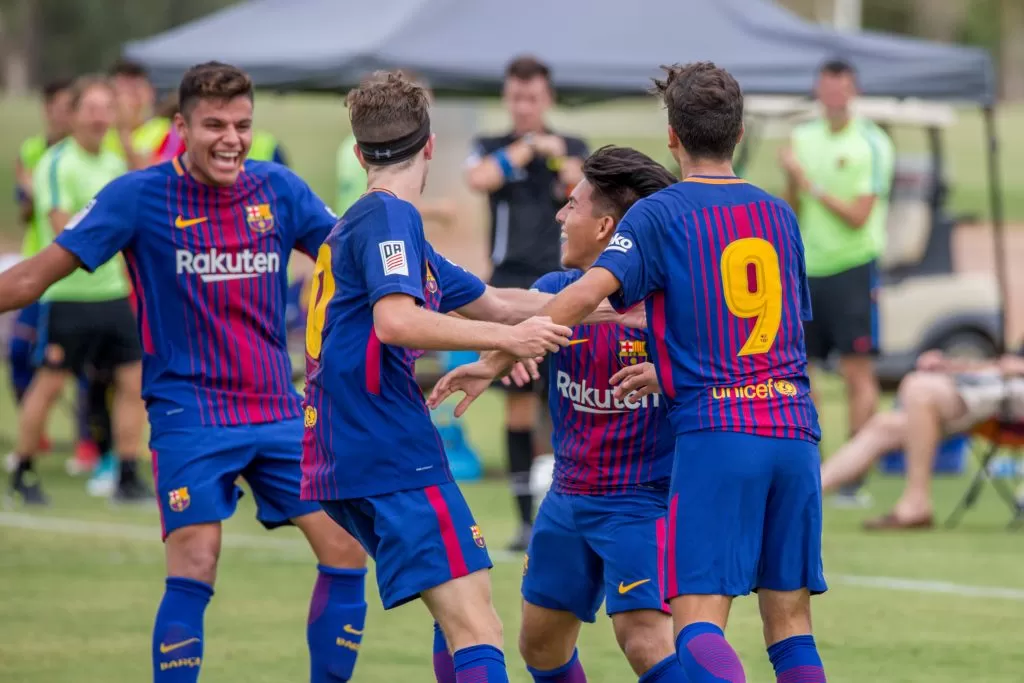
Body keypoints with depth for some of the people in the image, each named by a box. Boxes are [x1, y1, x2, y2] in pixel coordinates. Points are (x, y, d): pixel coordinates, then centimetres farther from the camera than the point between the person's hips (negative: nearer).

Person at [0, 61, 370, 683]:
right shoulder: (141, 196, -7)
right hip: (189, 414, -4)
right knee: (194, 571, -16)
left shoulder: (279, 190, 2)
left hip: (278, 411, 4)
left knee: (346, 553, -1)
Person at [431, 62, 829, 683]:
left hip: (715, 434, -5)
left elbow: (588, 291, -14)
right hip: (795, 431, 5)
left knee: (699, 622, -10)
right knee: (791, 626, 9)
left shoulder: (660, 214, 0)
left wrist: (495, 363, -11)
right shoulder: (779, 214, 16)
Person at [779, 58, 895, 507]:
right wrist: (792, 179, -5)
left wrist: (813, 186, -12)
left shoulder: (871, 145, -6)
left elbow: (858, 216, -12)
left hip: (852, 268, -6)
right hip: (807, 267, 6)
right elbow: (792, 212, 13)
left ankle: (854, 478, -5)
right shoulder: (803, 138, 10)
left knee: (858, 373, -6)